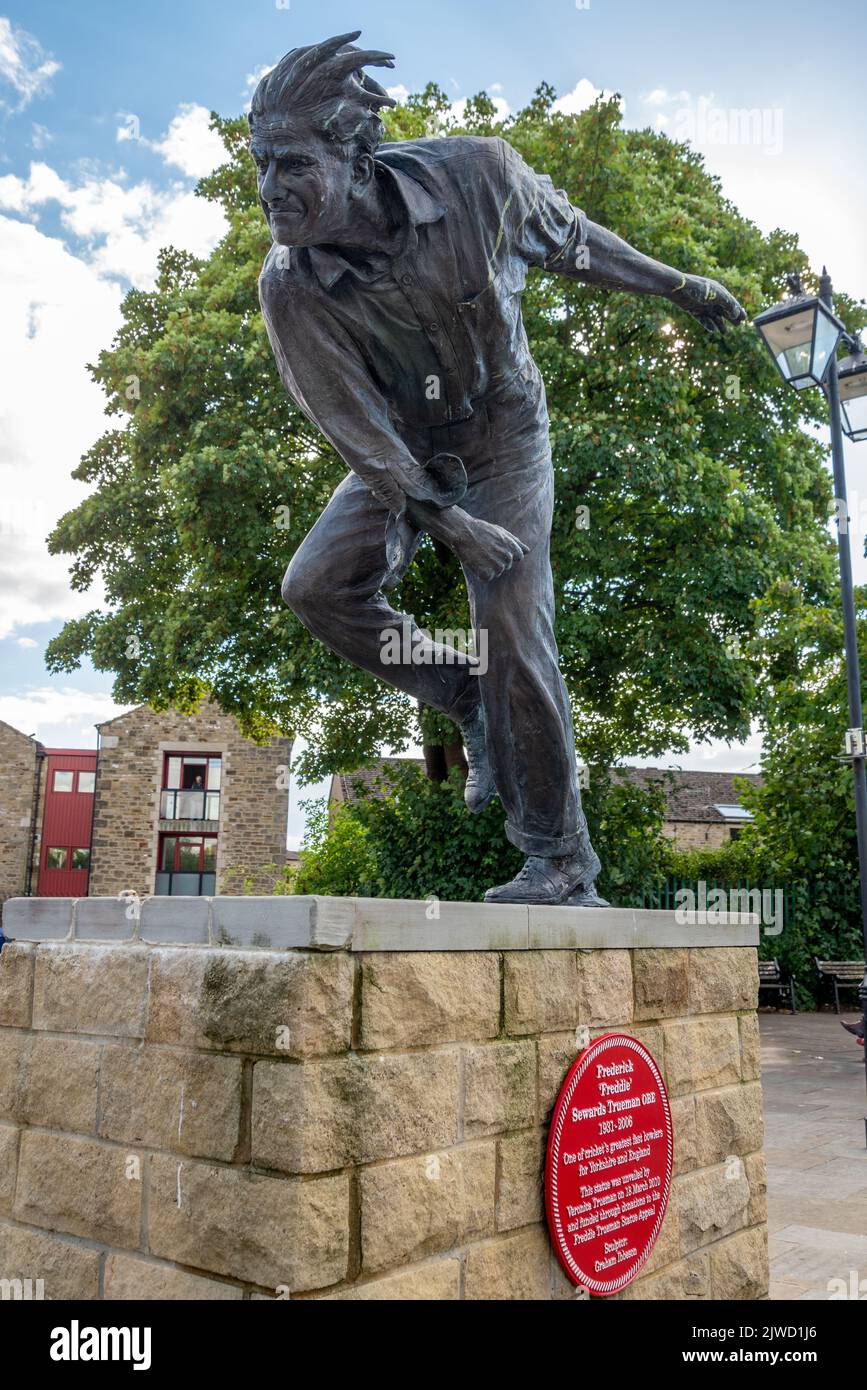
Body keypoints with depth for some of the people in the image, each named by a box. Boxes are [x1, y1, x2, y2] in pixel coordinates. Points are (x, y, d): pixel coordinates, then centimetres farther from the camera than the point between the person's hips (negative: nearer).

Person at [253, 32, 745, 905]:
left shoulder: (475, 174, -24)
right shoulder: (291, 286, -23)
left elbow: (567, 237, -3)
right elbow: (354, 426, -18)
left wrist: (678, 286, 9)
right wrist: (451, 525, -23)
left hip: (501, 431, -2)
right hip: (400, 450, 2)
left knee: (510, 629, -13)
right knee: (317, 585, -17)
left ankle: (561, 864, -2)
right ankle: (473, 703, 4)